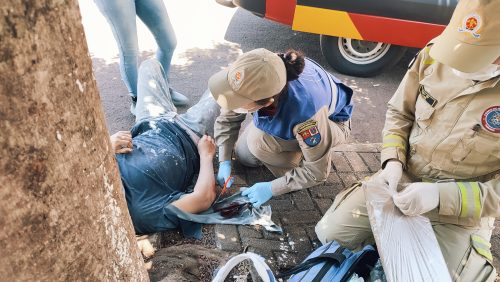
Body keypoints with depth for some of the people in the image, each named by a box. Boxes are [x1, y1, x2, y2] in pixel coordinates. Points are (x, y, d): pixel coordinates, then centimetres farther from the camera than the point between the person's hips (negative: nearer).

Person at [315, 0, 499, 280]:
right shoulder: (433, 55, -12)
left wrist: (441, 196, -30)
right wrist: (393, 160, -13)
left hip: (461, 211, -2)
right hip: (402, 181, 3)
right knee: (330, 232, -3)